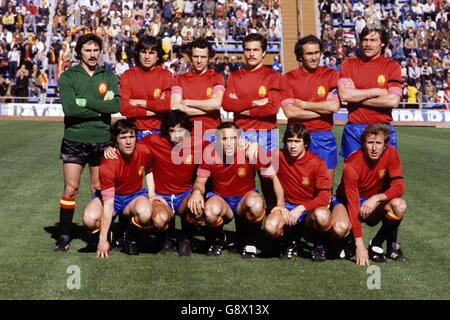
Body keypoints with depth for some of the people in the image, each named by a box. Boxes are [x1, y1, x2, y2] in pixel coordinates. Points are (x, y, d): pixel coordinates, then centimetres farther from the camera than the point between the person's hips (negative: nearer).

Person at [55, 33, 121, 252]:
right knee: (70, 188, -4)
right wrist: (100, 110, -10)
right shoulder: (68, 77, 3)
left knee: (99, 189, 5)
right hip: (74, 140, -1)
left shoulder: (109, 77, 9)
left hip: (102, 140, 2)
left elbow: (117, 105, -8)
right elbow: (69, 108, -12)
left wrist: (85, 102, -13)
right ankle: (64, 237, 4)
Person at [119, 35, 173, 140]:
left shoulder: (166, 75, 4)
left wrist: (139, 102, -5)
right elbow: (124, 108, -5)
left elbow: (168, 104, -9)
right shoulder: (128, 75, 5)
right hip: (135, 131, 1)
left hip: (159, 131, 0)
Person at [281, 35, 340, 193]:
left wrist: (302, 104, -5)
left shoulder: (331, 75, 5)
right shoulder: (288, 78, 3)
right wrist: (323, 109, -8)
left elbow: (334, 106, -9)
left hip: (324, 138, 1)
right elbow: (290, 112, -9)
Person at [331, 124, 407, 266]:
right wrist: (360, 245, -36)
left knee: (400, 206, -28)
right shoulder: (351, 165, -27)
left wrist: (376, 198, -37)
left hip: (375, 202, 4)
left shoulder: (390, 153, -14)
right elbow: (353, 205, -31)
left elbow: (398, 187, -15)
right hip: (346, 201, -4)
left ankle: (377, 244, -5)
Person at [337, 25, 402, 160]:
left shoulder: (392, 66, 4)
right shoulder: (348, 64, 7)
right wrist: (378, 92, -7)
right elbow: (343, 95, -9)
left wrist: (357, 96, -6)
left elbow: (393, 101, -9)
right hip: (353, 132, 1)